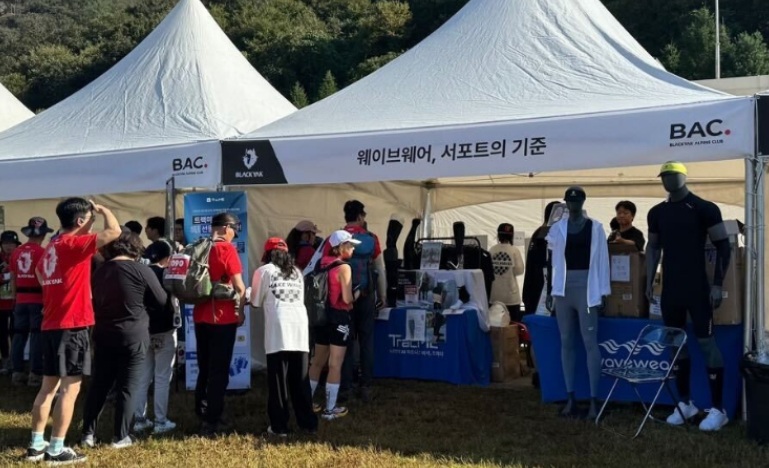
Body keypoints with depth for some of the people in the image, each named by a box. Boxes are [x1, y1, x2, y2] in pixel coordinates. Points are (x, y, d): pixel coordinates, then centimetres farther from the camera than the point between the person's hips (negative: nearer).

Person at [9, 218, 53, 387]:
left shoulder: (16, 252, 7)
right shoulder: (42, 252, -10)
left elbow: (13, 279, 12)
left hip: (21, 300, 6)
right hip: (38, 299, -5)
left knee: (19, 334, 10)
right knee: (36, 335, -2)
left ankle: (18, 372, 14)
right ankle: (35, 374, -2)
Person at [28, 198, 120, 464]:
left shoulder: (52, 246, 13)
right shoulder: (74, 243, -13)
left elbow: (40, 272, 29)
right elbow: (114, 231, -20)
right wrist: (103, 210, -3)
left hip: (51, 325, 9)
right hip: (72, 326, -9)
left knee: (49, 386, 13)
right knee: (70, 388, -4)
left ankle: (36, 445, 16)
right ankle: (56, 449, -2)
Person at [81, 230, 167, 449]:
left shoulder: (101, 271, 7)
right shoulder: (141, 270, -9)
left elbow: (94, 302, 18)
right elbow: (162, 301, -2)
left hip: (103, 334, 5)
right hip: (133, 336, -5)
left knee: (99, 384, 12)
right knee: (128, 386, 2)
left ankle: (88, 433, 13)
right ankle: (121, 437, 5)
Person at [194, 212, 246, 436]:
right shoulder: (227, 249, -11)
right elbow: (238, 285, -13)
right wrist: (241, 310, -1)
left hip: (201, 316, 6)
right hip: (223, 317, -6)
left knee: (204, 368, 16)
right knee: (219, 370, 0)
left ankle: (203, 415, 21)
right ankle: (211, 421, 2)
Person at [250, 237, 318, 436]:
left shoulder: (264, 271, 10)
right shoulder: (297, 272, 23)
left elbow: (256, 302, 12)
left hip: (278, 328, -4)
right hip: (300, 325, 4)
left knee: (278, 380, 1)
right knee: (301, 379, 11)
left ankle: (279, 426, 3)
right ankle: (308, 423, 14)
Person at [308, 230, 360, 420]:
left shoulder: (323, 264, 6)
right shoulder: (344, 267, -14)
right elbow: (347, 299, -18)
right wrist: (357, 294, 2)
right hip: (339, 318, -7)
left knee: (317, 361, 18)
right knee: (335, 365, 0)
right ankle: (330, 409, 5)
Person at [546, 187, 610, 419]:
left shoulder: (595, 227, 1)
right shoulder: (557, 228, 9)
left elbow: (602, 260, 0)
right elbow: (553, 260, 9)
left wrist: (602, 293, -5)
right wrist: (550, 291, 6)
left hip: (586, 288, -3)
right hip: (563, 289, 3)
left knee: (590, 342, -7)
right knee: (566, 343, 6)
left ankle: (593, 400, -5)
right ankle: (571, 398, 12)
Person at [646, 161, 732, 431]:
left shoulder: (704, 208, -7)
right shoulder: (656, 213, 9)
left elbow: (723, 246, -6)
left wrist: (718, 284, -12)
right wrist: (649, 281, 11)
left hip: (697, 289, -6)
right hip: (670, 290, 6)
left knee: (706, 342, -6)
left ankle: (718, 409, -2)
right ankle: (685, 403, 20)